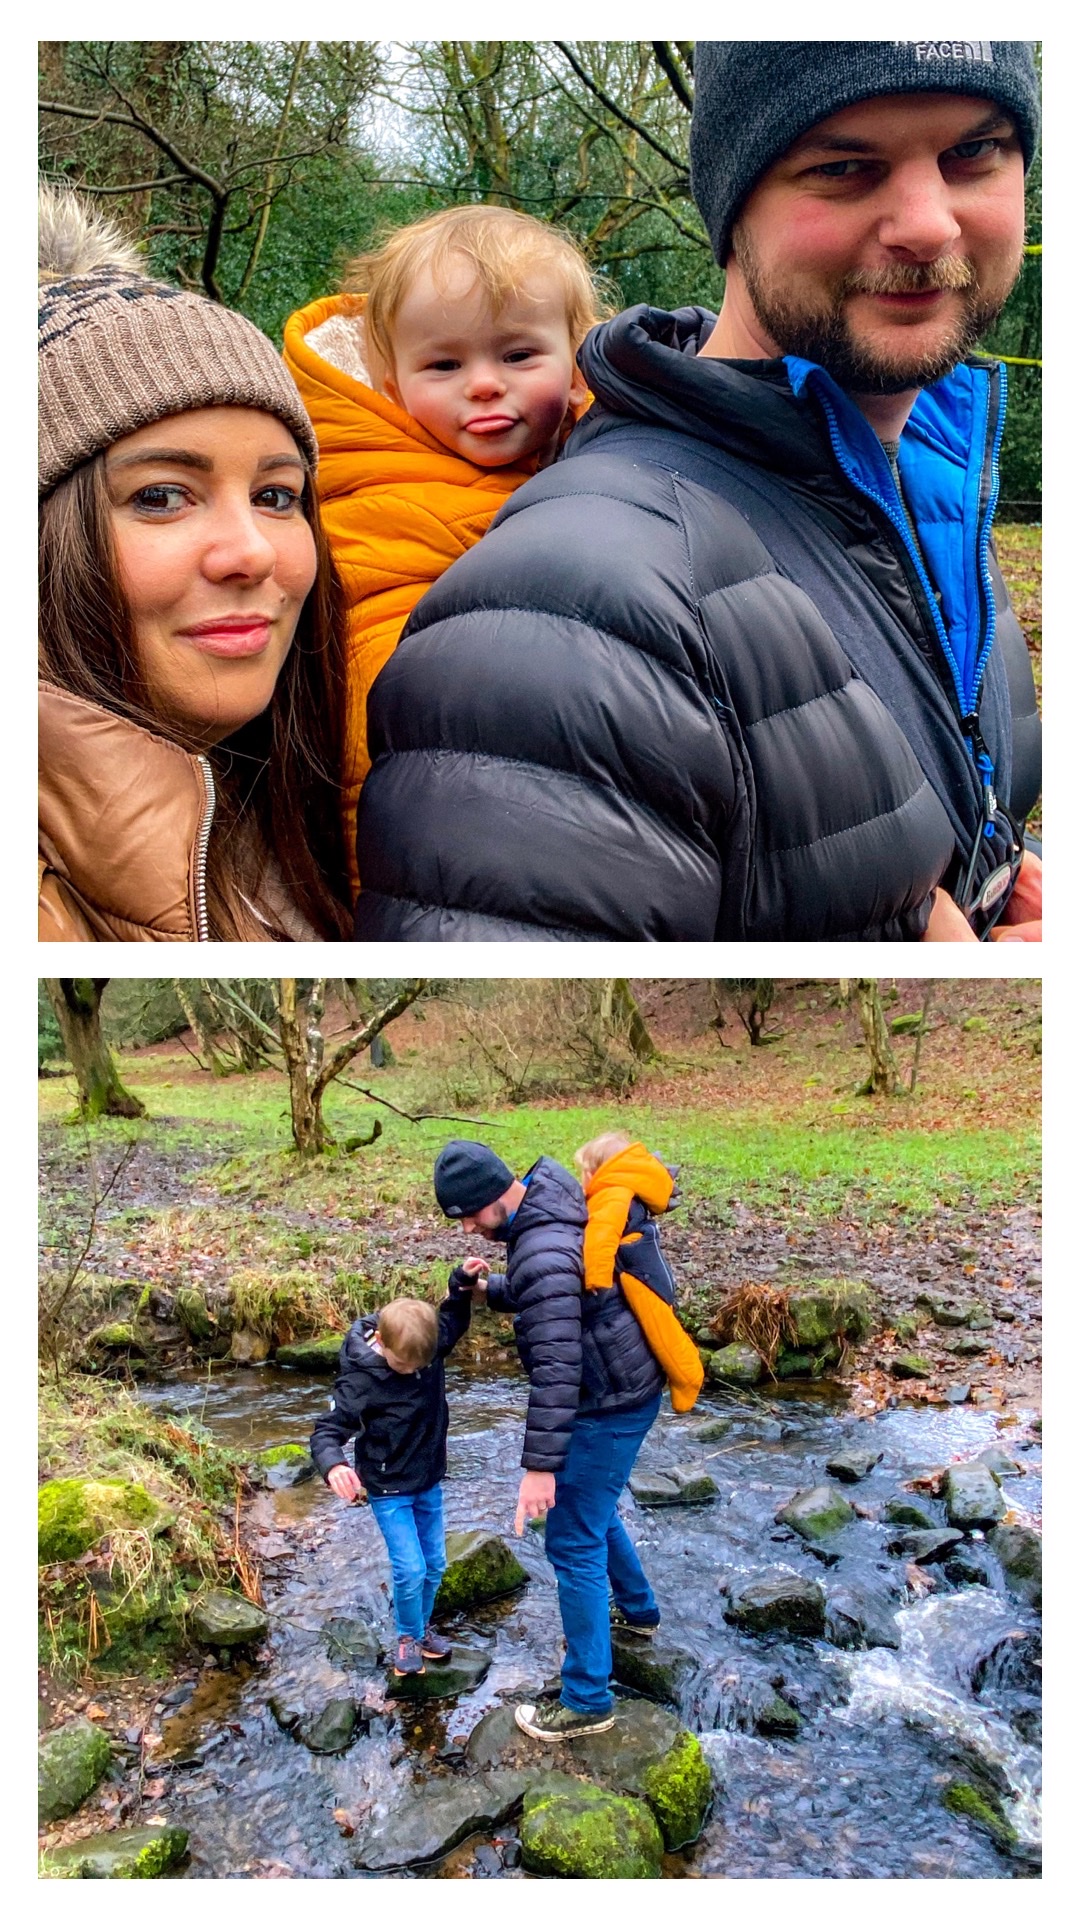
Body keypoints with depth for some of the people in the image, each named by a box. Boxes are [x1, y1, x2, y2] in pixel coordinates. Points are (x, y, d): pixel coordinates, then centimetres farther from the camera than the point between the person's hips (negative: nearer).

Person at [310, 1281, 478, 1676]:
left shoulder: (429, 1347, -13)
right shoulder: (360, 1381, -27)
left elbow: (453, 1321, 8)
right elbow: (327, 1431, -23)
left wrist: (462, 1283, -10)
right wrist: (333, 1466, -45)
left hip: (429, 1484, 5)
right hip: (389, 1491, -5)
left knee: (435, 1566, 13)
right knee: (410, 1570, -7)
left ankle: (422, 1628, 37)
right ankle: (408, 1638, 19)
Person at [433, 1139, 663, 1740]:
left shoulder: (543, 1254, -29)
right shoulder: (548, 1198, 2)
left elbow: (556, 1369, -30)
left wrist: (540, 1465, -28)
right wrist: (491, 1288, 6)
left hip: (609, 1409, -10)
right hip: (627, 1390, 10)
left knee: (574, 1544, -1)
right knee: (592, 1507, 28)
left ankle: (588, 1700, 10)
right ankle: (637, 1607, 49)